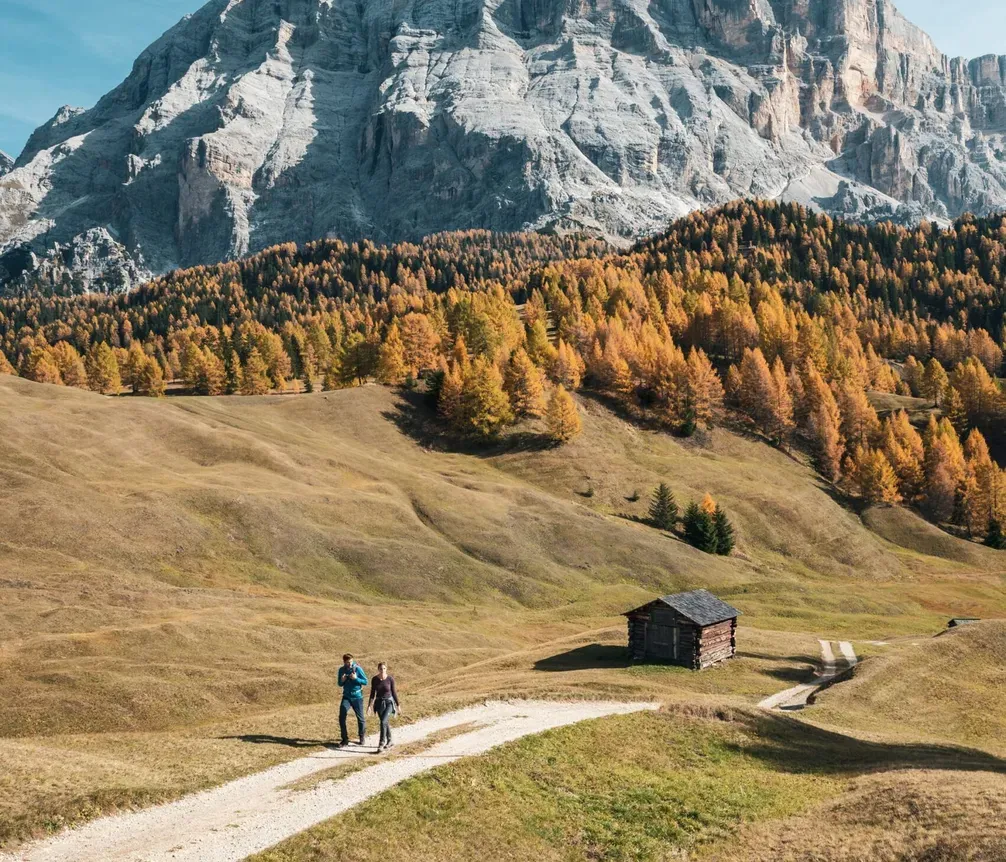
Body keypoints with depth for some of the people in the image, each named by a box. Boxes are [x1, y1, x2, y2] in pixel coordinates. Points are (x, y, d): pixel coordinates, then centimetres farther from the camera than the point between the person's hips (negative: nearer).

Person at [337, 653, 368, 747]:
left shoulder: (357, 669, -11)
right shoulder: (341, 670, 0)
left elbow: (365, 681, -8)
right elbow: (340, 684, 12)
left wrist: (356, 678, -23)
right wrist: (342, 681, -12)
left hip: (357, 697, -2)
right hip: (346, 697, 2)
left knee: (360, 718, 8)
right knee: (342, 717, -11)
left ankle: (362, 736, 33)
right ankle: (345, 739, -1)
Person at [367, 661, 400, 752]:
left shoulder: (390, 679, -12)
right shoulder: (375, 679, -5)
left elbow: (394, 692, -3)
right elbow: (372, 693, 3)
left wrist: (398, 705, 1)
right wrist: (370, 704, -3)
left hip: (389, 703, -3)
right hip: (379, 703, 3)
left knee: (383, 722, -18)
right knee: (386, 723, 14)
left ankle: (382, 744, -13)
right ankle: (389, 741, 32)